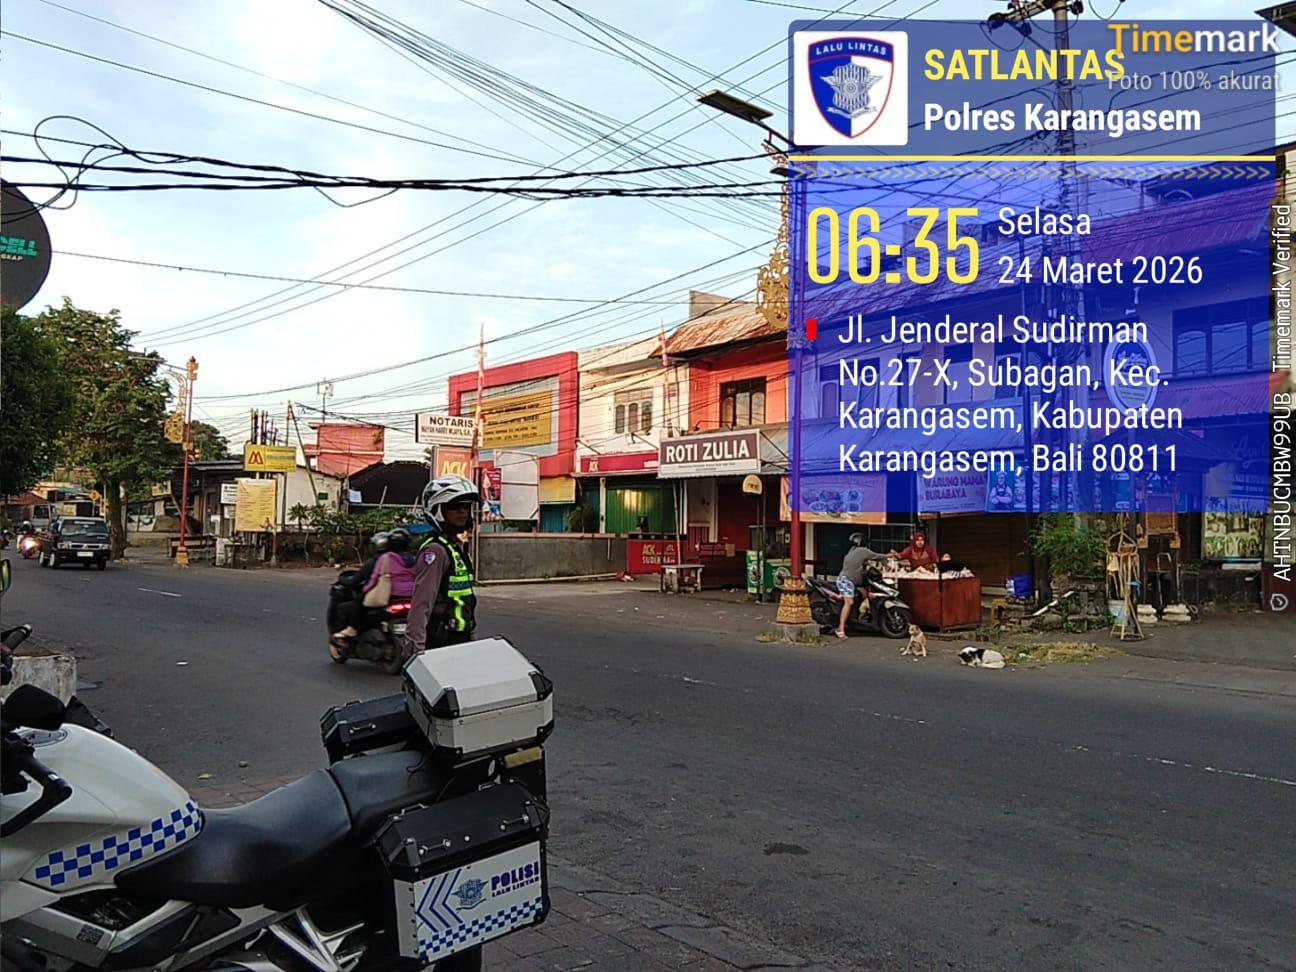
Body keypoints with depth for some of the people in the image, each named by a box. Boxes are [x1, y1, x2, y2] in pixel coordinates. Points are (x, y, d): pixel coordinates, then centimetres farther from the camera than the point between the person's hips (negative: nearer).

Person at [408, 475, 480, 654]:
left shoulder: (458, 547, 14)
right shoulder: (436, 550, -15)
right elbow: (421, 602, -22)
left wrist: (470, 634, 22)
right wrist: (416, 646, -27)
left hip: (459, 638, 10)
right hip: (441, 641, -10)